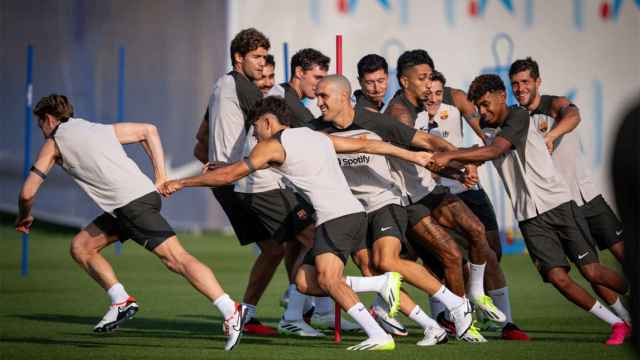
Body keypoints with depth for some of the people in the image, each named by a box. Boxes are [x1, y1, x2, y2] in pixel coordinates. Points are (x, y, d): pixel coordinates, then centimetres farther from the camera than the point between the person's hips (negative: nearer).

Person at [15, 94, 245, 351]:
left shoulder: (54, 142, 8)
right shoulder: (101, 129, 26)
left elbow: (27, 192, 8)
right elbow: (149, 130, 28)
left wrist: (24, 217, 30)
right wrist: (161, 178, 21)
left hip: (132, 203, -8)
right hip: (145, 193, 8)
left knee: (176, 258, -16)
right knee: (81, 246, 16)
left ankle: (231, 312, -25)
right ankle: (121, 302, 12)